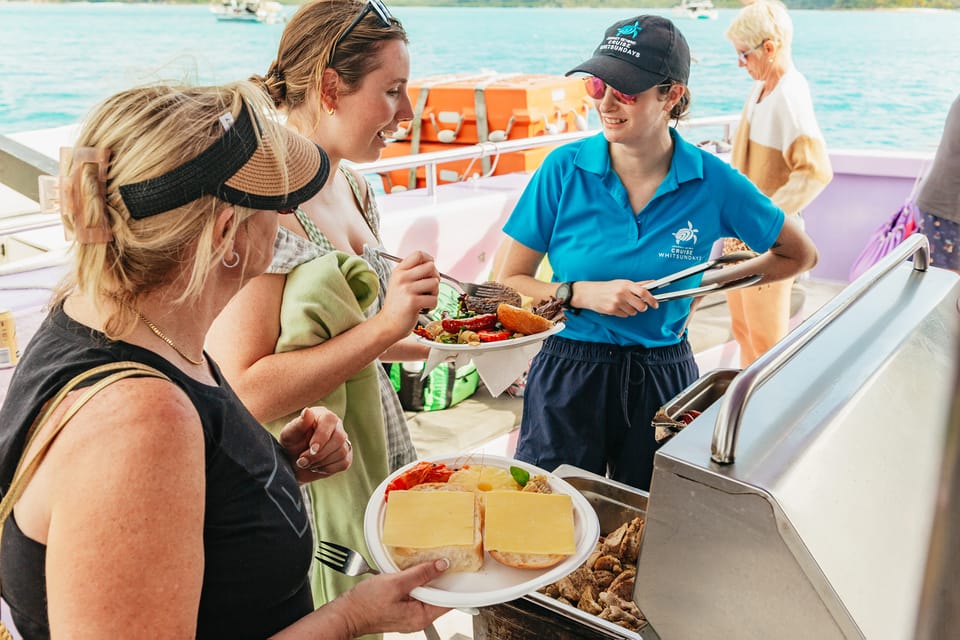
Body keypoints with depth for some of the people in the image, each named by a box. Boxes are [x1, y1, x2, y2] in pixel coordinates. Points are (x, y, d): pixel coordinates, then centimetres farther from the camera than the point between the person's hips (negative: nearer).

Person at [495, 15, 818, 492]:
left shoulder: (713, 182, -7)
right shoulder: (565, 169, -8)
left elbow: (801, 255, 7)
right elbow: (510, 282, -5)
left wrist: (710, 283, 0)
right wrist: (585, 293, -19)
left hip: (661, 383, 1)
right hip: (568, 380, 0)